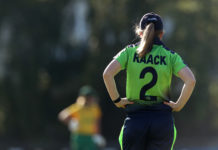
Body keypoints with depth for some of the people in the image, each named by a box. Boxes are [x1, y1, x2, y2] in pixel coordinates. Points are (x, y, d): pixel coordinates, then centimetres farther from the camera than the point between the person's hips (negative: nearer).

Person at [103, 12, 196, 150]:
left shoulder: (130, 52, 4)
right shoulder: (170, 56, 4)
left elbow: (107, 74, -11)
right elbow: (190, 80, -11)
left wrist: (116, 100, 0)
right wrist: (179, 105, -1)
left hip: (135, 119, 0)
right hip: (163, 120, 0)